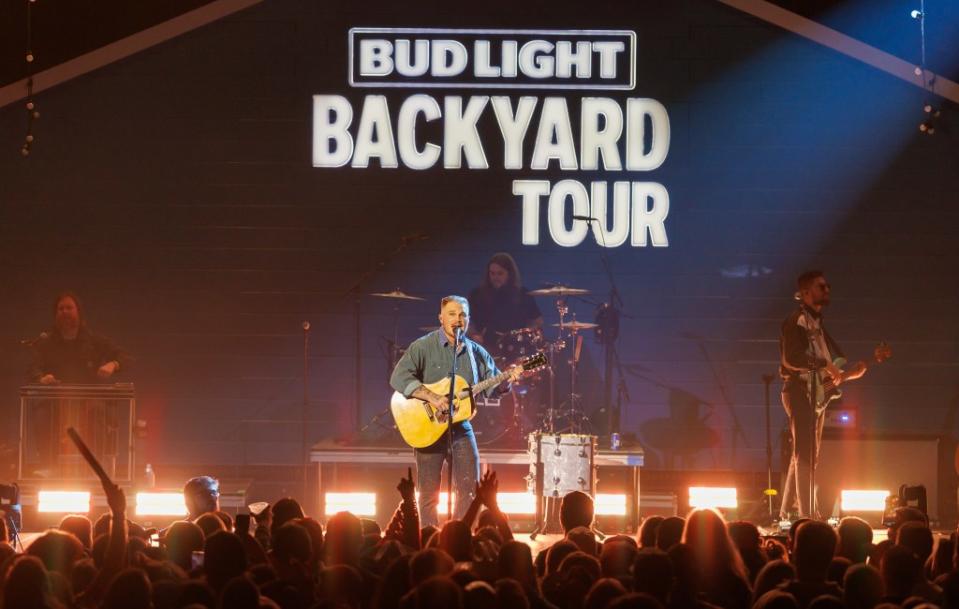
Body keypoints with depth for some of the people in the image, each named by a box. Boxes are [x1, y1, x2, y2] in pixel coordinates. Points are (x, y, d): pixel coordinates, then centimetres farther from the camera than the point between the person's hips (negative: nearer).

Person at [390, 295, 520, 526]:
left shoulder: (476, 352, 9)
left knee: (470, 488, -2)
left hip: (461, 427, 4)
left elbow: (493, 386, 14)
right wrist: (432, 397, -26)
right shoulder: (424, 347, -6)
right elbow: (399, 377, -18)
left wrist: (508, 379, -9)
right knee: (428, 494, 0)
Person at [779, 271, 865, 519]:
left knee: (806, 455, 12)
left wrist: (848, 373, 4)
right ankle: (807, 515, -15)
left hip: (816, 394, 10)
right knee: (805, 455, -12)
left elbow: (834, 356, 21)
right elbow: (792, 358, -22)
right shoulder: (796, 321, -10)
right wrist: (825, 364, -20)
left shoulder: (817, 323, 19)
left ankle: (786, 513, 18)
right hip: (799, 391, -10)